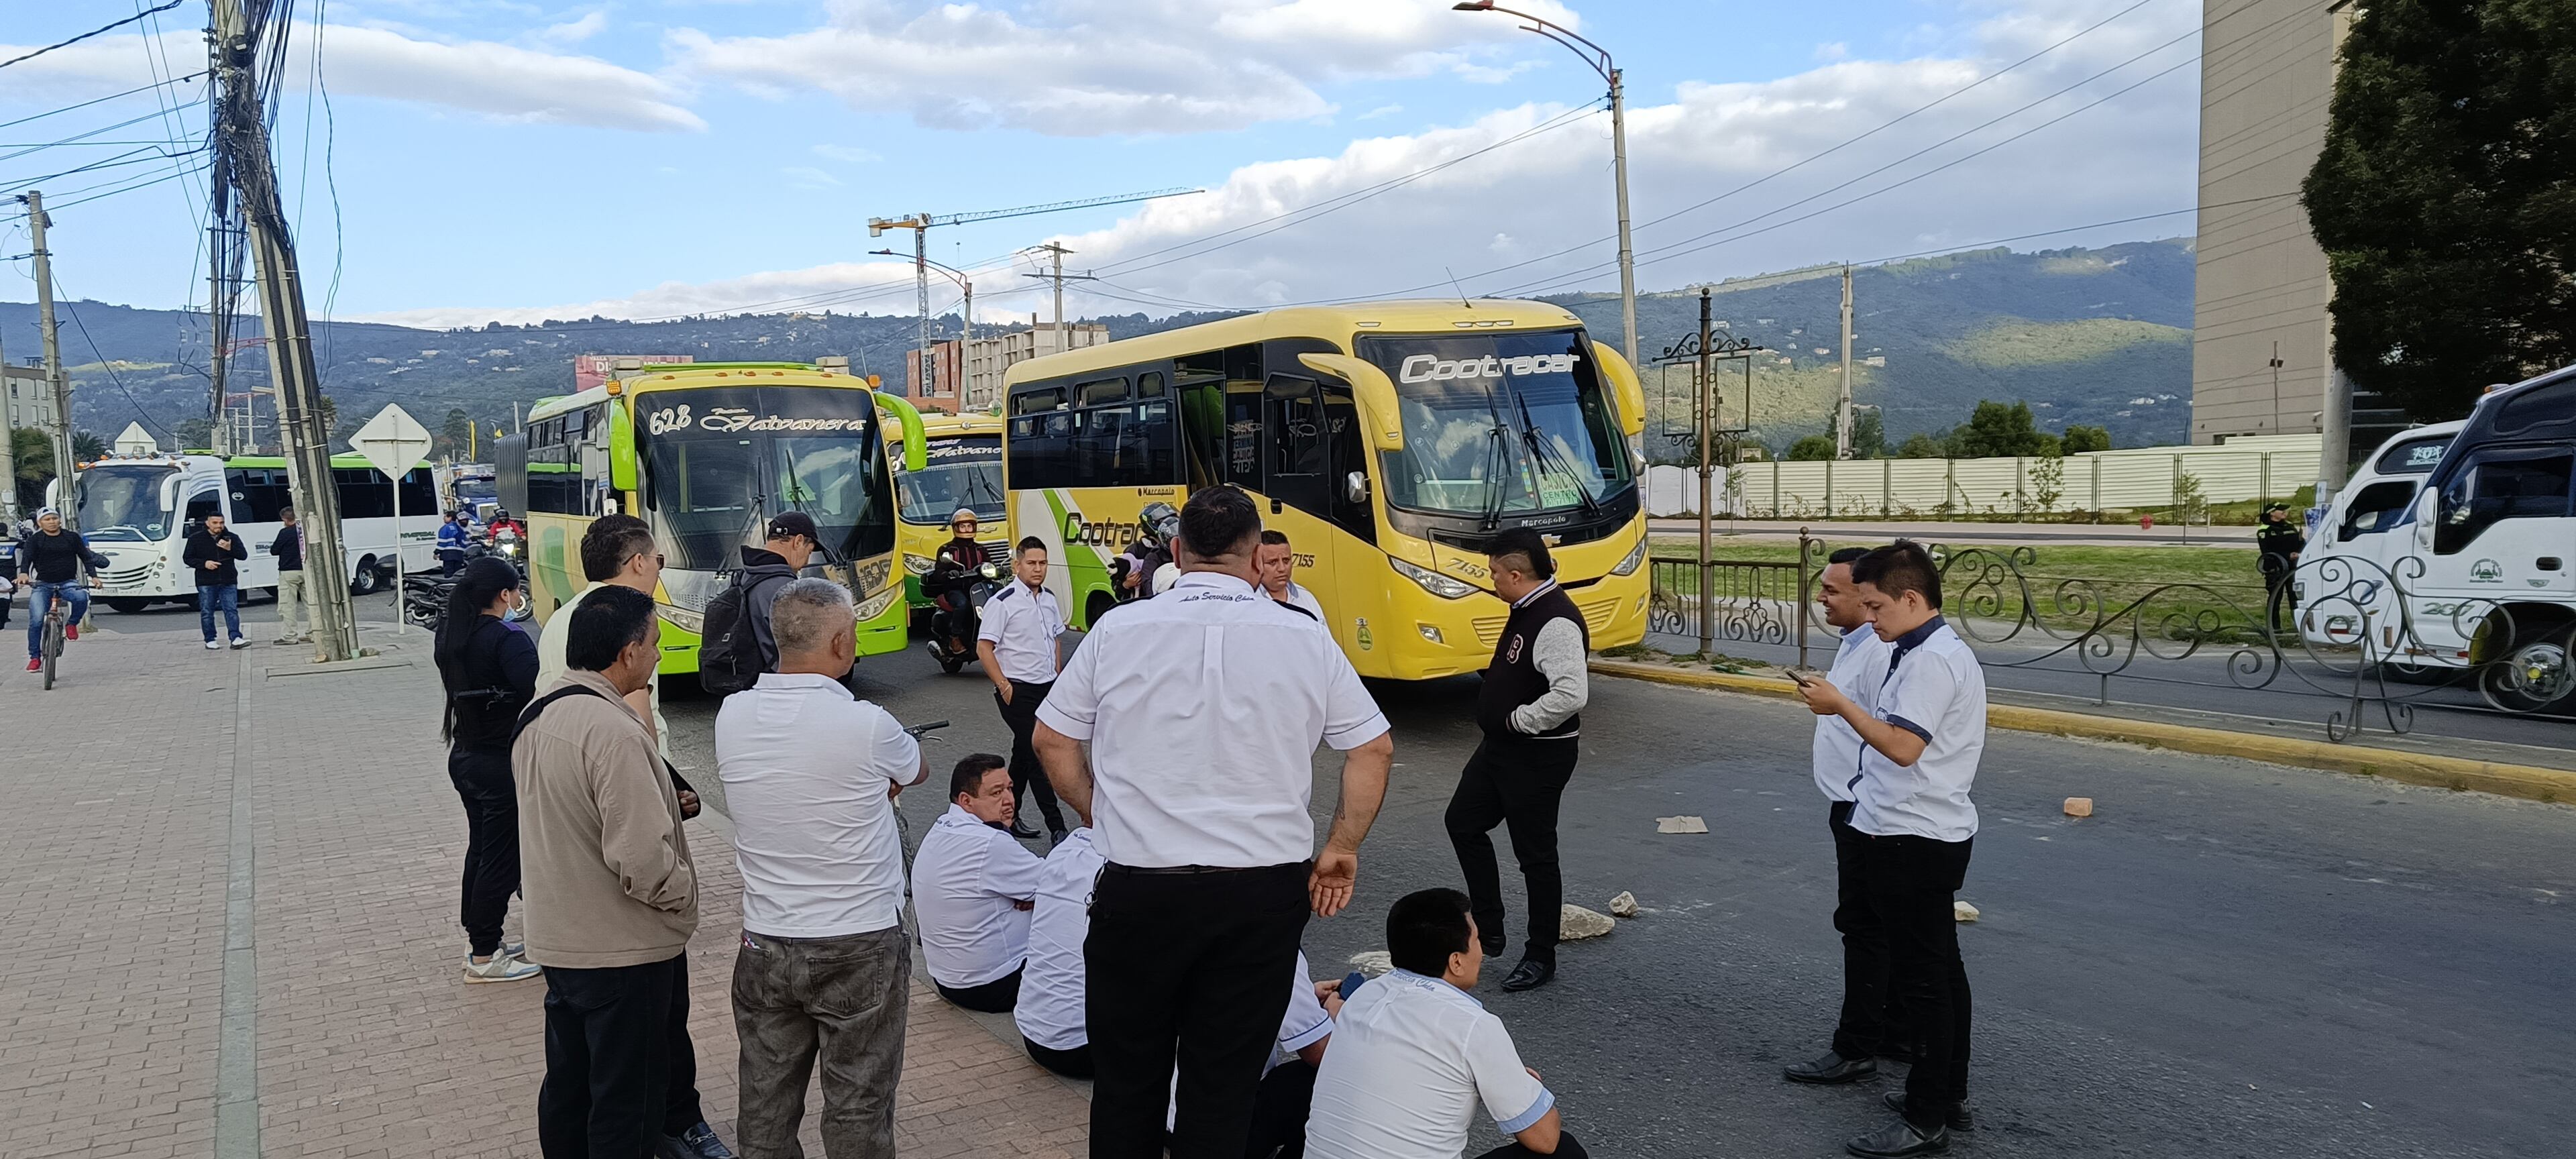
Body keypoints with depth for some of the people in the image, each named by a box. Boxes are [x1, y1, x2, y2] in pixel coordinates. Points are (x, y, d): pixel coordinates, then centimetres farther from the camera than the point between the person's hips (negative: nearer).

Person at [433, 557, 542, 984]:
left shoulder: (450, 637, 6)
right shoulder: (508, 639, -20)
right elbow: (540, 698, -26)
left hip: (465, 758, 9)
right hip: (505, 765, -9)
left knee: (481, 849, 19)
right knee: (503, 857, 1)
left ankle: (479, 939, 29)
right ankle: (484, 957, 8)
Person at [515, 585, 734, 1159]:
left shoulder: (535, 716, 4)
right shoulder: (612, 731, -26)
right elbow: (643, 861, -29)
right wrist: (684, 894, -10)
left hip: (557, 940, 9)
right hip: (623, 951, -9)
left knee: (569, 1084, 20)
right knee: (626, 1100, 5)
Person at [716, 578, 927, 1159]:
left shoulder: (732, 716, -6)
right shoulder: (864, 725, -18)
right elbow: (916, 771, 4)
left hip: (764, 945, 5)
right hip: (859, 948, -4)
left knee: (766, 1107, 16)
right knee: (858, 1110, 8)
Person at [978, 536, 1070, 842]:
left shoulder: (1049, 599, 9)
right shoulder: (1002, 602, -12)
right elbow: (984, 648, -12)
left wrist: (1057, 678, 16)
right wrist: (1004, 686, -15)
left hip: (1047, 689, 7)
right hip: (1019, 691, -7)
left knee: (1024, 754, 14)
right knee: (1038, 756, -8)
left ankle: (1008, 816, 24)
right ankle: (1056, 826, -6)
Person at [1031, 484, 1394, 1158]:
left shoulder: (1118, 630, -4)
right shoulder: (1305, 640, -2)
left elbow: (1051, 739, 4)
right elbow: (1374, 749, 3)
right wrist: (1342, 848, 11)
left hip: (1139, 888, 0)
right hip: (1265, 893, 1)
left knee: (1128, 1081, 16)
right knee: (1224, 1089, 10)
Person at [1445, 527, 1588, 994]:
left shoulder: (1557, 623, -25)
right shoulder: (1527, 611, 7)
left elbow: (1571, 694, -35)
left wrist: (1517, 719, -22)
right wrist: (1502, 721, 10)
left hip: (1537, 756, -11)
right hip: (1500, 746, 11)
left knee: (1536, 853, 2)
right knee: (1463, 821, 18)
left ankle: (1541, 957, 18)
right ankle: (1488, 929, 29)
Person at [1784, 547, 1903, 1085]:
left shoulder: (1879, 654, -23)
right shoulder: (1853, 645, 11)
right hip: (1853, 808, 11)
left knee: (1864, 929, -2)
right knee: (1884, 928, 18)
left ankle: (1855, 1050, 6)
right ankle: (1896, 1032, 29)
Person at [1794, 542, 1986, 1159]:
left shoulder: (1931, 660, -20)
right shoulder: (1935, 651, 13)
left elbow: (1903, 746, -27)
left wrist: (1841, 705, -19)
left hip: (1913, 841, -11)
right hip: (1928, 834, 11)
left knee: (1921, 978, -3)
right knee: (1940, 969, 18)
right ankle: (1949, 1094, 30)